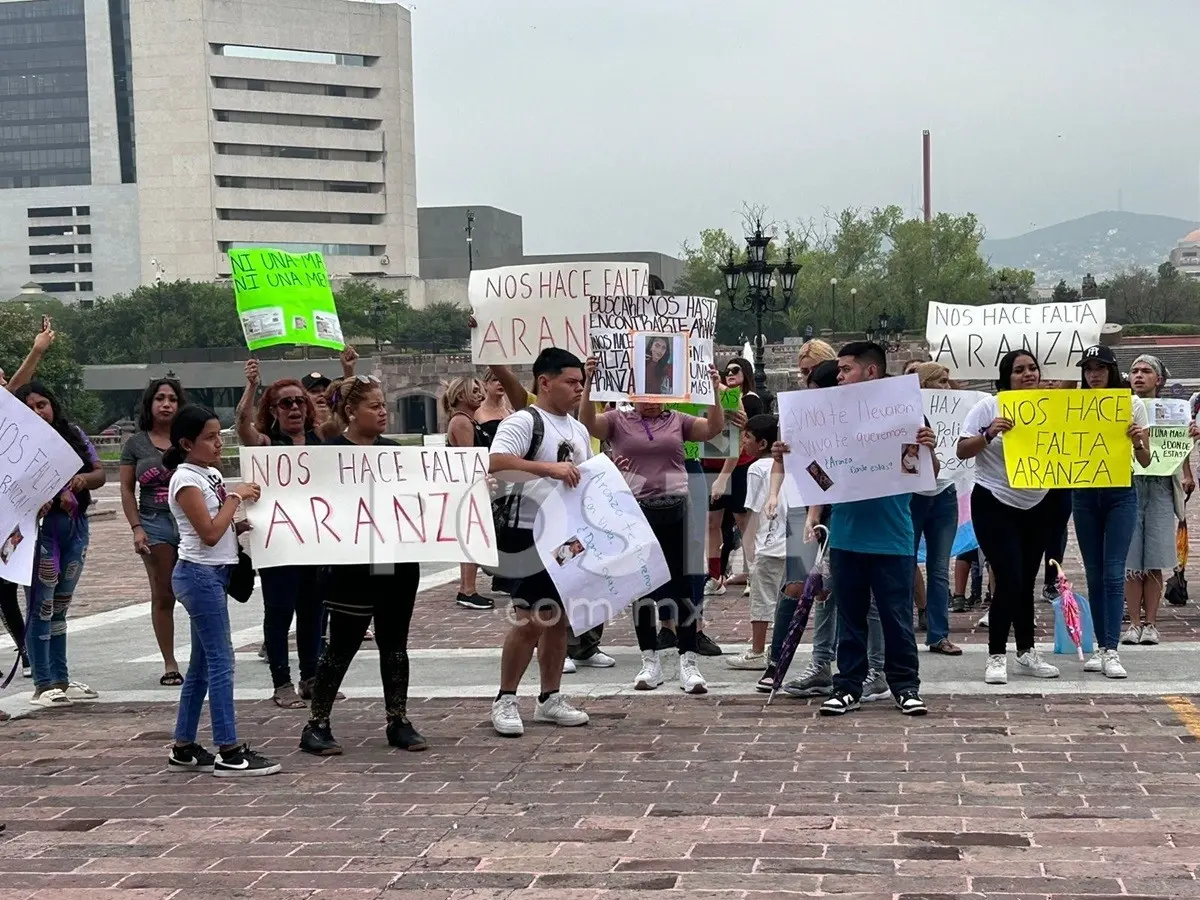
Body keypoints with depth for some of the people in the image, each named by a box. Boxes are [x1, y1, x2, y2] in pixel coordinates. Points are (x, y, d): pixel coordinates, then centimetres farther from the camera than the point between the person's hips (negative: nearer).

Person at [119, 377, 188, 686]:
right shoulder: (136, 444, 6)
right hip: (155, 523, 1)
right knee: (162, 596, 6)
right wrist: (136, 528, -3)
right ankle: (169, 663, 13)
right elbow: (127, 490, 8)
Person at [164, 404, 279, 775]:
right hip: (199, 574, -9)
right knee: (221, 660, -9)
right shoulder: (186, 480, -13)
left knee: (202, 663, 12)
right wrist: (236, 497, -12)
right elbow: (210, 533, -19)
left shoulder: (212, 473, 13)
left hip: (213, 574, 9)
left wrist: (243, 523, -2)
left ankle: (184, 749, 18)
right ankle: (229, 753, -7)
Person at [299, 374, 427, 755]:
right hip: (355, 567, -5)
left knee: (394, 642, 12)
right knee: (342, 645, 1)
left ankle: (398, 722, 20)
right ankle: (317, 724, 12)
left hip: (399, 563, 6)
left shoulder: (393, 449, 10)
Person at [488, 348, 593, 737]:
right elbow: (496, 463, -27)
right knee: (531, 620, -9)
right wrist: (549, 468, -32)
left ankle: (550, 698, 21)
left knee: (558, 618, 11)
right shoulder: (524, 422, -11)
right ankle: (505, 700, 3)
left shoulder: (579, 430, 16)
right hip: (530, 534, -8)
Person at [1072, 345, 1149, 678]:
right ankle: (1101, 647, 12)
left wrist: (1137, 442, -17)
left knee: (1113, 572, -9)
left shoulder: (1133, 404, 1)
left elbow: (1145, 461, 3)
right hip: (1084, 494, 3)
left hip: (1120, 494, -3)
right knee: (1094, 574, 6)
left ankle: (1111, 651, -11)